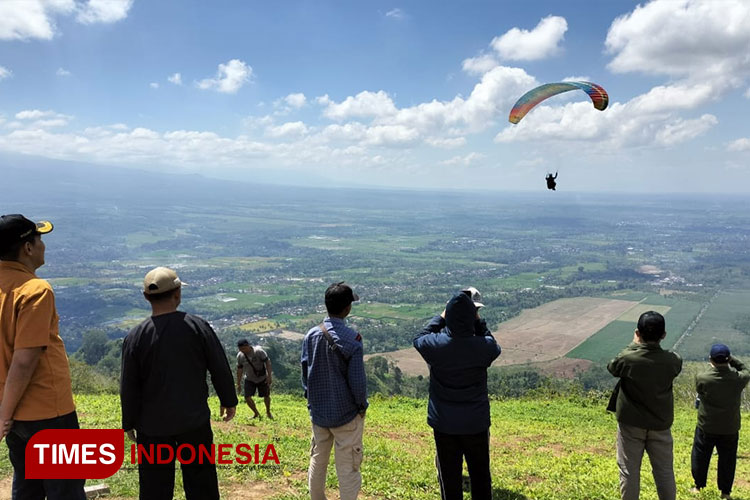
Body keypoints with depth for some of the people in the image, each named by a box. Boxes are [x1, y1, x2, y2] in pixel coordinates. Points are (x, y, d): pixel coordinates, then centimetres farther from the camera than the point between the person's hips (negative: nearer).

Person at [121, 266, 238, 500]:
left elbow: (128, 386, -4)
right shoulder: (197, 327, -10)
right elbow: (220, 368, -4)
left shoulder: (135, 337, -10)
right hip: (195, 421, 0)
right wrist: (229, 400, 10)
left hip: (152, 427, 0)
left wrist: (129, 423, 10)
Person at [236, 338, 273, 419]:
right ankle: (256, 413, 17)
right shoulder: (240, 356, -10)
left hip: (262, 378, -3)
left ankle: (268, 412, 32)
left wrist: (269, 376, -22)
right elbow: (239, 369, 0)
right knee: (247, 397, -7)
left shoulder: (259, 351, -22)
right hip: (249, 379, 3)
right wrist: (238, 383, 3)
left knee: (266, 396, 3)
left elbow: (267, 362, -17)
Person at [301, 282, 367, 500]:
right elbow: (357, 380, -17)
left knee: (317, 461, 20)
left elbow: (305, 373, 3)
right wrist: (362, 405, 0)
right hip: (346, 413, -5)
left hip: (318, 412, 5)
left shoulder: (311, 335, -5)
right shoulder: (351, 339, -20)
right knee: (347, 468, 6)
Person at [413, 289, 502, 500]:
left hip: (444, 424, 0)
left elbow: (419, 339, 4)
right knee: (480, 474, 18)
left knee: (449, 475, 16)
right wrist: (478, 321, 1)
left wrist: (440, 318, 5)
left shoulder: (436, 344, -19)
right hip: (476, 423, 0)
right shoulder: (484, 347, -20)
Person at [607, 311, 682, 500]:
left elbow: (612, 367, 2)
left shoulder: (626, 358, -21)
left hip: (631, 423, -2)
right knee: (665, 471, 16)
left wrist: (634, 345, 6)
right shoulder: (673, 361, -15)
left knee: (629, 471, 10)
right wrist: (655, 343, 8)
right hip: (661, 425, 2)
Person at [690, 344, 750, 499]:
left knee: (700, 457, 17)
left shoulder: (701, 378, -21)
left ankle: (698, 487, 28)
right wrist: (731, 359, 2)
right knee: (727, 460, 17)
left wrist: (712, 366, 7)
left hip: (706, 428, -1)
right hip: (730, 429, 1)